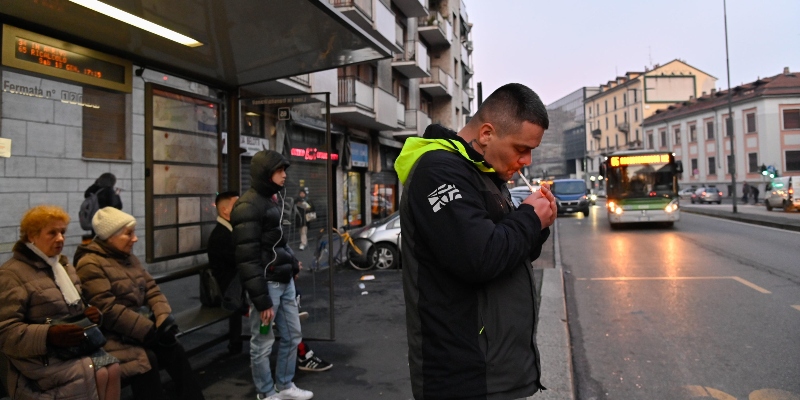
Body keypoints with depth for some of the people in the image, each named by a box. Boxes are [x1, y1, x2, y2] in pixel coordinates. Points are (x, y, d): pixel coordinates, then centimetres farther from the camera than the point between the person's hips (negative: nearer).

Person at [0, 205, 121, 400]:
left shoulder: (64, 266, 20)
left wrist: (91, 313, 2)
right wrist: (49, 335, -28)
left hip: (77, 345, 7)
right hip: (40, 356, -6)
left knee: (112, 367, -22)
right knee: (95, 374, -28)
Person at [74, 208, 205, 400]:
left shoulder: (129, 258, 13)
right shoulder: (90, 264, -12)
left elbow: (151, 290, 9)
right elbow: (108, 309, -20)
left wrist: (165, 318, -10)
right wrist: (149, 330, -21)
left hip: (143, 325, 7)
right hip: (115, 335, -6)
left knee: (175, 350, -14)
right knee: (147, 359, -28)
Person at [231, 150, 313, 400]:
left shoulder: (276, 197, 12)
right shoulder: (248, 206, -16)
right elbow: (247, 258, -20)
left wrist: (291, 262, 15)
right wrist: (261, 299, -20)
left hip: (285, 280, 9)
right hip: (266, 283, -9)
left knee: (292, 336, 17)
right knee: (262, 344, 5)